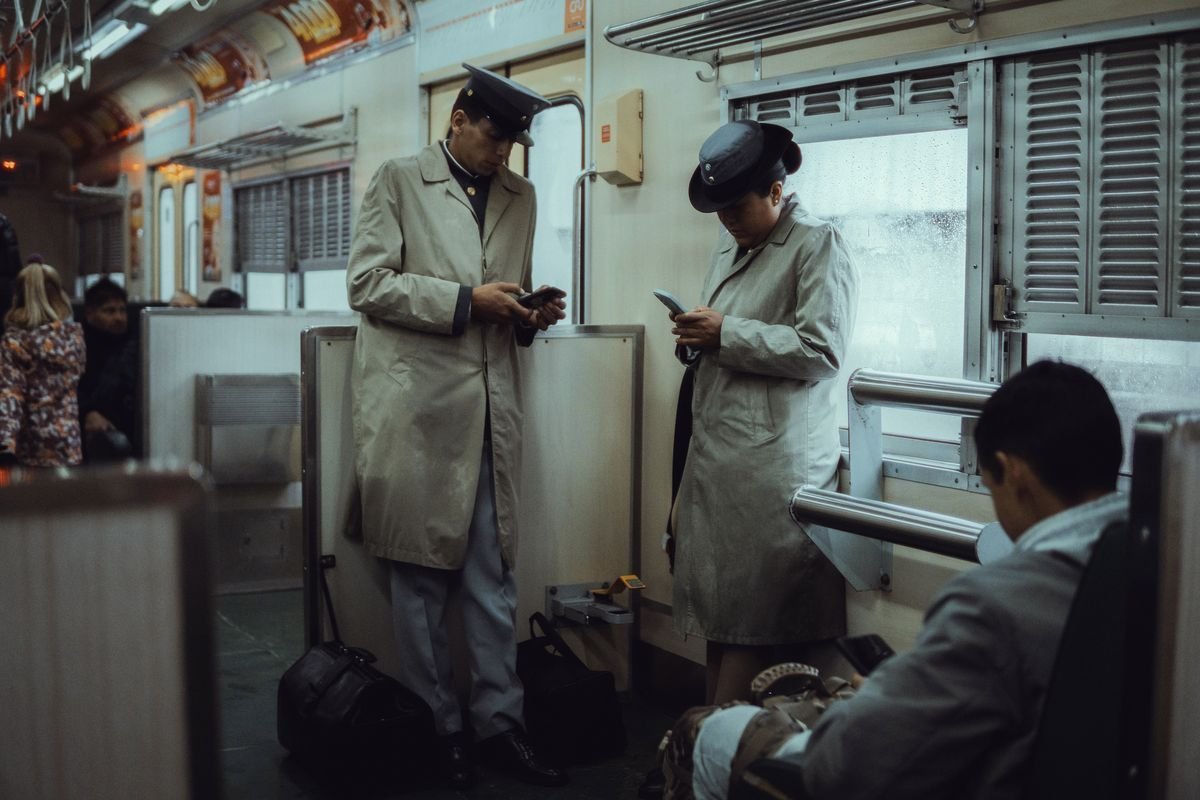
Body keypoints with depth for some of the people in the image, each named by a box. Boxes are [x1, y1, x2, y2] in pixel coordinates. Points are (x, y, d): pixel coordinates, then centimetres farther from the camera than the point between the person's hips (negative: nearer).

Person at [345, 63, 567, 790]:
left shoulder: (520, 195, 16)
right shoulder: (398, 182, 2)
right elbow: (368, 281, -6)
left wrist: (530, 315, 1)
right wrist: (465, 300, -13)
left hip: (491, 407, 4)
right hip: (418, 405, -4)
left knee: (494, 578, 6)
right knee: (421, 576, 5)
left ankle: (500, 724, 14)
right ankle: (436, 727, 16)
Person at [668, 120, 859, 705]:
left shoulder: (819, 246, -4)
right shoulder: (729, 249, 21)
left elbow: (821, 351, -14)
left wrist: (726, 333, -13)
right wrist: (696, 342, 8)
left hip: (773, 463, -7)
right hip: (717, 458, 8)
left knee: (750, 625, -4)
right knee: (718, 617, 7)